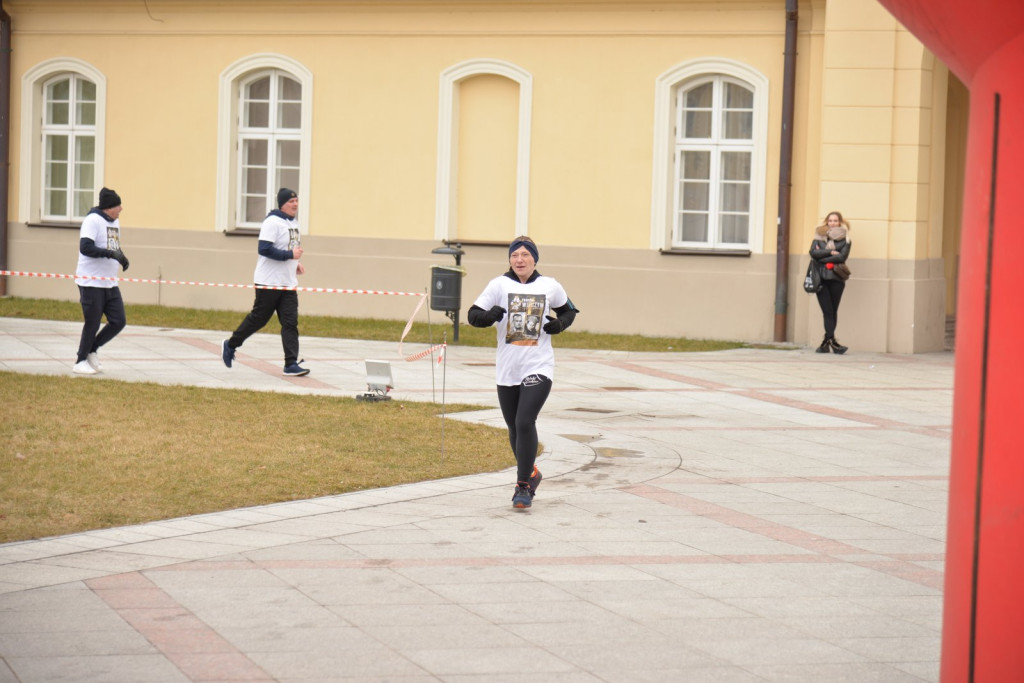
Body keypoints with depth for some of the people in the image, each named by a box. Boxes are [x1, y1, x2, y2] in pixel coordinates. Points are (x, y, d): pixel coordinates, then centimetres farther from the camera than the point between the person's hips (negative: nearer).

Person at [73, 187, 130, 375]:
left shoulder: (115, 222, 14)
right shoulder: (93, 220, -13)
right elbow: (85, 248, -23)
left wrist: (122, 257, 5)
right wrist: (111, 253, -28)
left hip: (110, 283, 8)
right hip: (91, 283, -8)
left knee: (119, 321, 3)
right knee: (93, 323, -3)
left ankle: (92, 350, 22)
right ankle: (81, 362, 14)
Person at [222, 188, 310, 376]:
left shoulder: (293, 223, 15)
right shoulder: (272, 222, -14)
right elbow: (264, 249, -23)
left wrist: (295, 264, 11)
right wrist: (290, 255, -22)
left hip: (288, 283, 8)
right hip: (269, 283, -8)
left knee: (290, 323, -2)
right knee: (258, 319, 3)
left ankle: (291, 365, -5)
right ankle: (230, 345, 24)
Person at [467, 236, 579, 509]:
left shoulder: (550, 286, 3)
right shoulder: (499, 284, 0)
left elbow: (569, 311, 20)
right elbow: (473, 315, -2)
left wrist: (560, 323, -1)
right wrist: (490, 315, -24)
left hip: (538, 368, -2)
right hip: (507, 370, 2)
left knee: (525, 422, -16)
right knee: (514, 428, 13)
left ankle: (523, 486, -9)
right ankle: (530, 473, 37)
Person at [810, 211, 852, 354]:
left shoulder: (845, 240, 6)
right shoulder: (819, 237, 10)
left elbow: (842, 257, -8)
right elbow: (813, 252, -4)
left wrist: (822, 258, -9)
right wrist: (830, 253, -11)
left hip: (836, 279, 0)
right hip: (821, 279, 0)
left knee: (833, 311, 2)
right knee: (827, 311, -6)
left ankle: (827, 341, 6)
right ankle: (831, 340, -9)